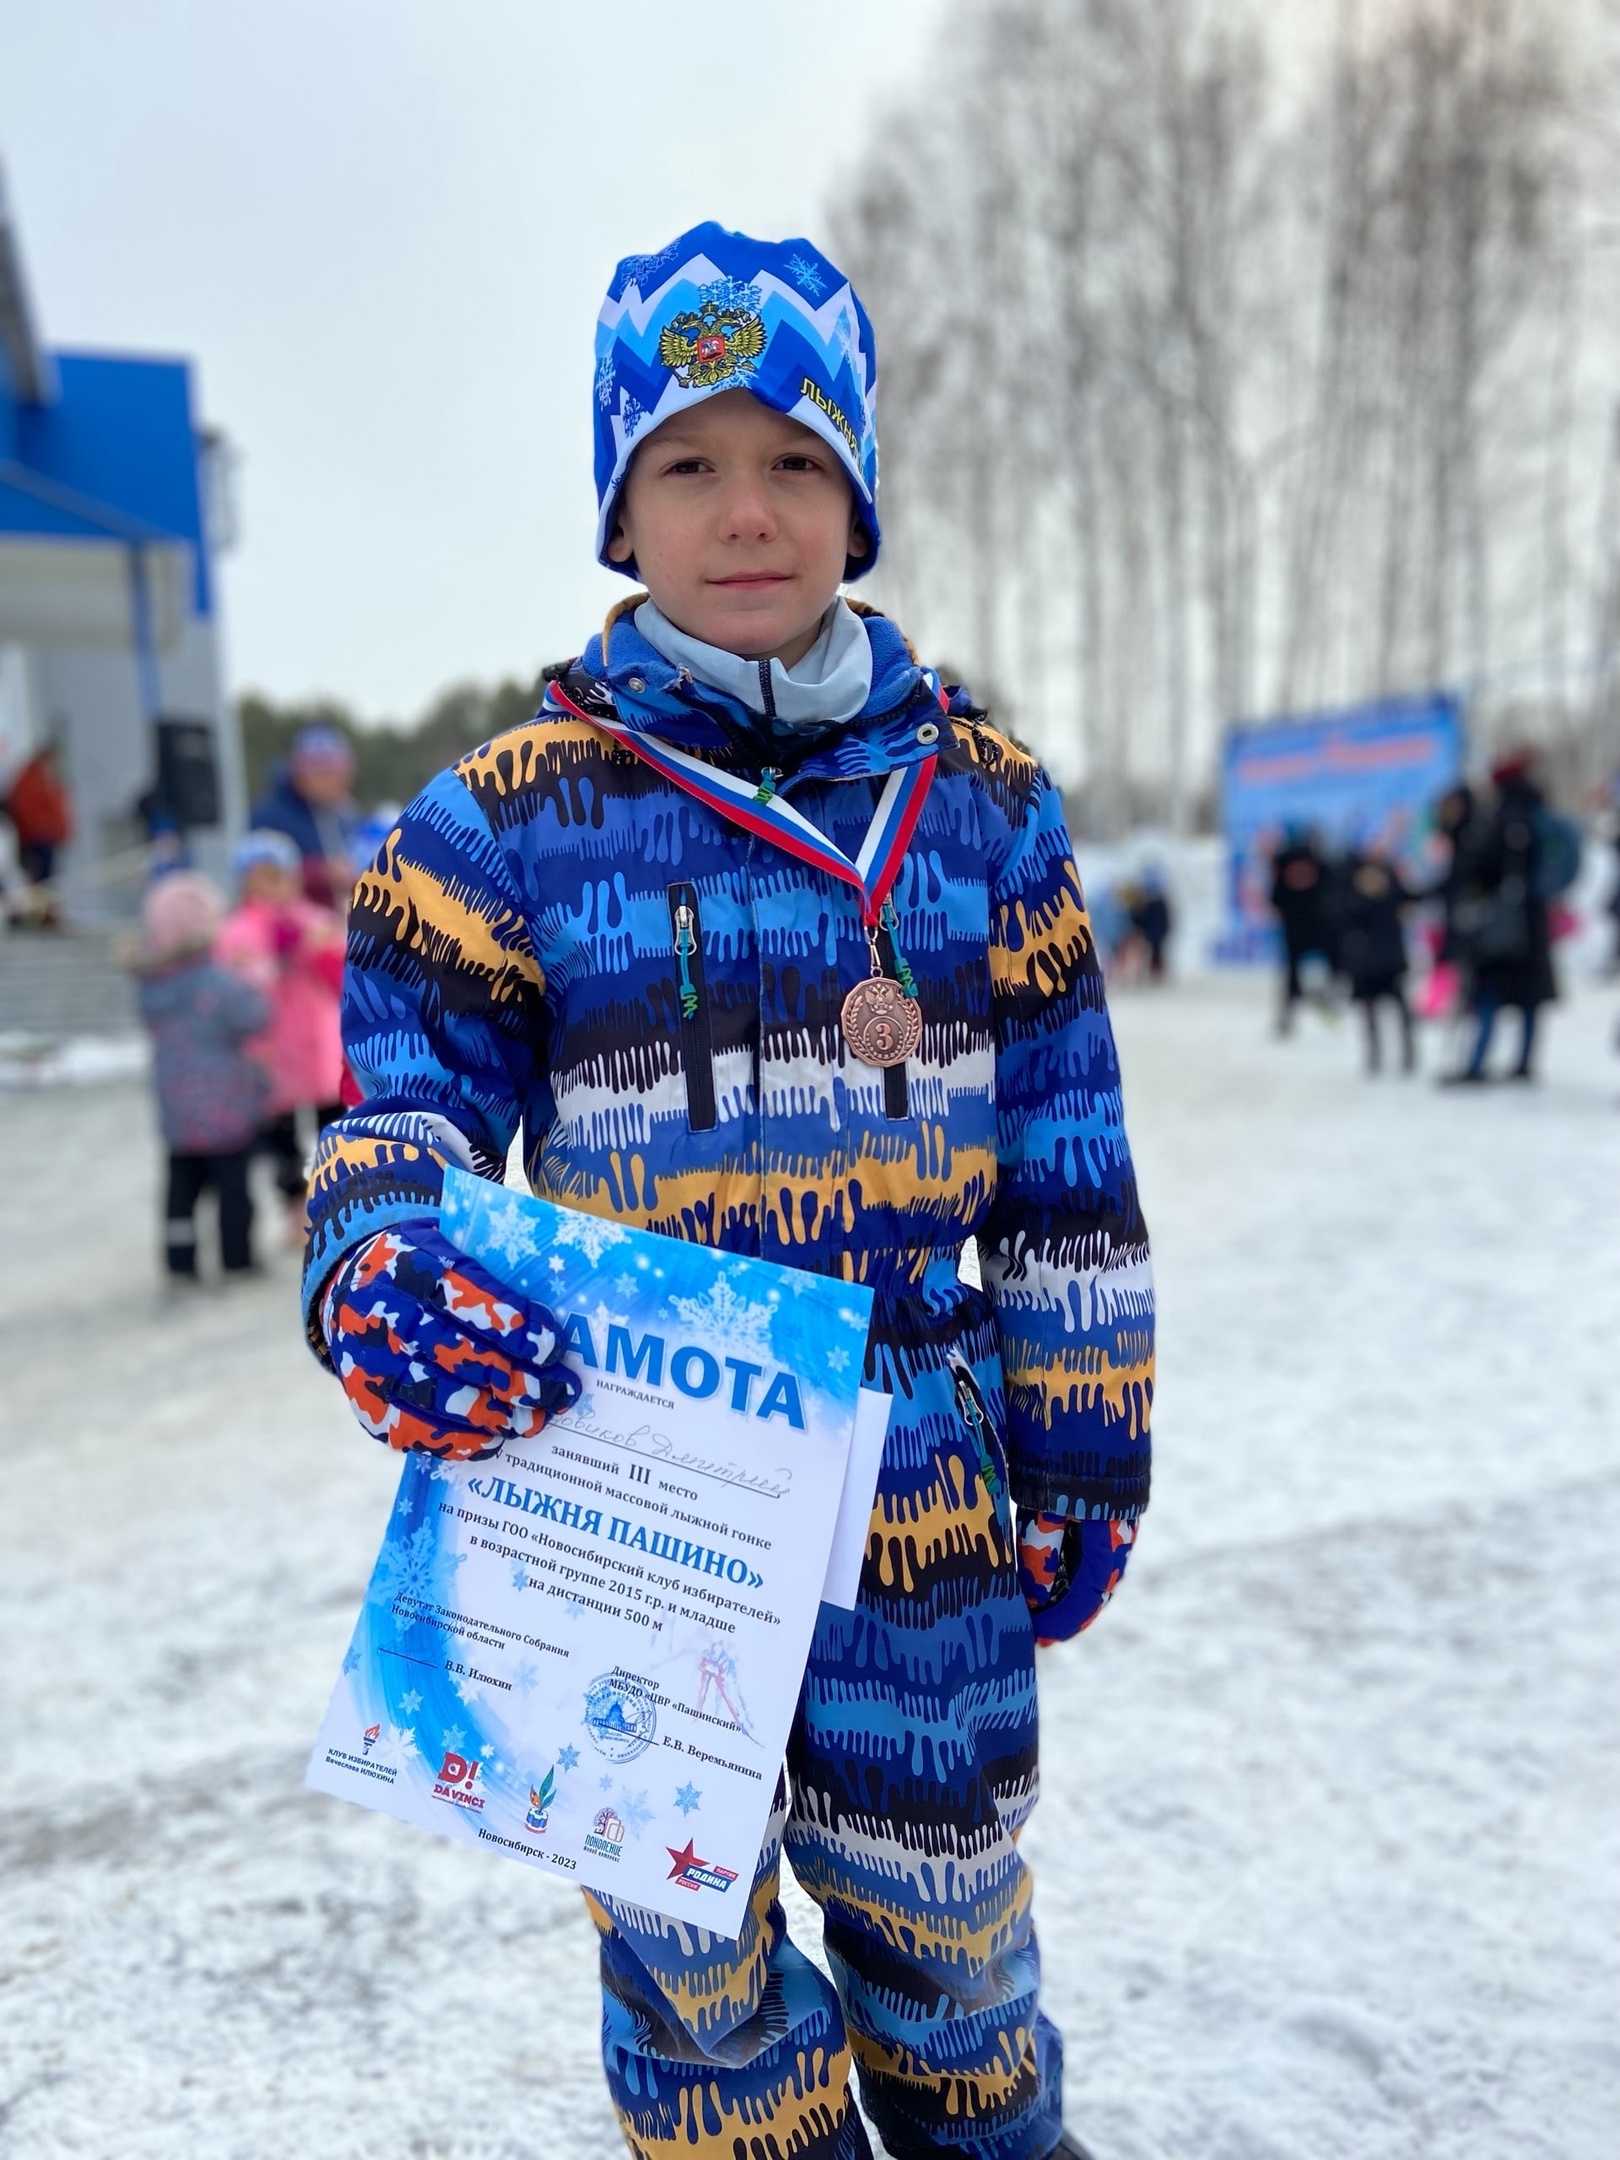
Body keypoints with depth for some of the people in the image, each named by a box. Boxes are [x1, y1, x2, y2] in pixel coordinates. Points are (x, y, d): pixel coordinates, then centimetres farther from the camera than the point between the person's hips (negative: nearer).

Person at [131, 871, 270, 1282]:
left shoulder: (152, 982, 5)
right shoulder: (216, 980, -19)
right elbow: (251, 1018, -20)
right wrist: (256, 985, -2)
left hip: (175, 1103, 7)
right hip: (223, 1102, -6)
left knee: (182, 1182, 12)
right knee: (232, 1180, 4)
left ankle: (180, 1262, 14)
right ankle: (237, 1260, 11)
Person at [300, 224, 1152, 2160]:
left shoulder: (981, 796, 2)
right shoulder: (516, 814, -4)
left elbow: (1066, 1152, 5)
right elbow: (405, 1097, 0)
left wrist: (1083, 1439, 7)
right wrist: (384, 1270, -23)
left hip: (918, 1477, 2)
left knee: (938, 1891, 20)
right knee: (687, 1928, 16)